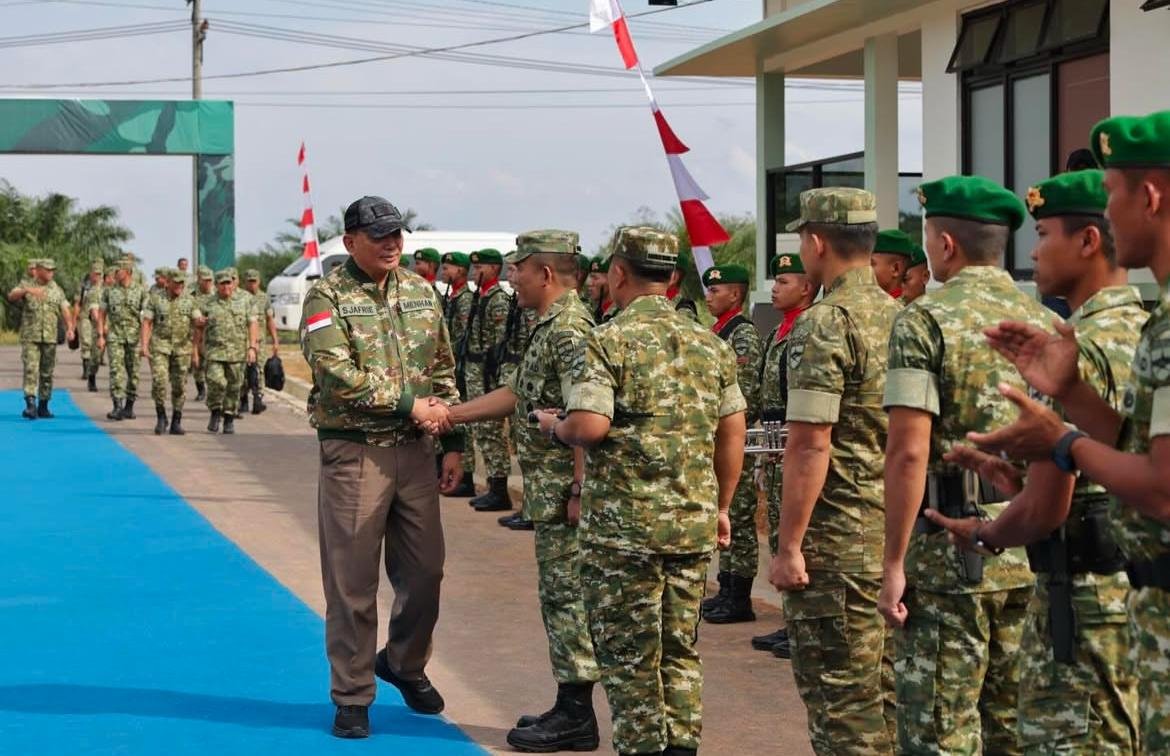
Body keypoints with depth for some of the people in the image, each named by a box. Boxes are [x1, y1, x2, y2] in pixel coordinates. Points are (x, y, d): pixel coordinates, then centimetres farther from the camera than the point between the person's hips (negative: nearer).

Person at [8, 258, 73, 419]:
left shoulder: (57, 290, 10)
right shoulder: (26, 285, 4)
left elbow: (65, 310, 1)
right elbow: (11, 296, -14)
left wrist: (69, 328, -16)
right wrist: (27, 290, -33)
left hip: (50, 338, 3)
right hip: (30, 337, -3)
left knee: (47, 373, 7)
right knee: (30, 369, -14)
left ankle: (43, 407, 16)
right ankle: (30, 404, -22)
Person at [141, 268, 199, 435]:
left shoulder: (189, 301, 6)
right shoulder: (155, 299, 2)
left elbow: (195, 325, 5)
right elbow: (147, 323, -1)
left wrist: (195, 349, -1)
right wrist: (144, 345, -11)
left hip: (182, 348, 2)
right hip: (159, 347, -2)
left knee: (179, 386, 3)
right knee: (159, 381, -15)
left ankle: (176, 422, 13)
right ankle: (161, 418, 2)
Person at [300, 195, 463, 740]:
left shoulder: (420, 292, 10)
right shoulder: (327, 296, -8)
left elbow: (443, 372, 14)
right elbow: (336, 375, -19)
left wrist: (453, 443, 8)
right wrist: (409, 403, -19)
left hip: (414, 450, 5)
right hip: (353, 451, -5)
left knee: (424, 569, 11)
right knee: (352, 581, 0)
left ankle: (404, 664, 35)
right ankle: (352, 698, 11)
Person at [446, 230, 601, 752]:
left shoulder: (570, 328, -17)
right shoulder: (549, 327, 16)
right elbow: (518, 394, 24)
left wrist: (579, 491, -25)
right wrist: (447, 415, 24)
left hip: (563, 488, -10)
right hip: (550, 491, 10)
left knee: (565, 594, -5)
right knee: (561, 594, 13)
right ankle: (570, 708, 21)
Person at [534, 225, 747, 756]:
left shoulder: (607, 341, -10)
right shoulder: (709, 344, 8)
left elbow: (590, 426, -20)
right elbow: (733, 433, 10)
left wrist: (553, 426, 1)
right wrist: (721, 507, 18)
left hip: (623, 526, -5)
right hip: (694, 523, 5)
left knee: (628, 653, 4)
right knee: (681, 650, 14)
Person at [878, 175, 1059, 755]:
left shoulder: (925, 320, -9)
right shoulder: (1046, 323, 9)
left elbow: (909, 452, -15)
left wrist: (894, 564, -11)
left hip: (953, 548, -6)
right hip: (1033, 551, 6)